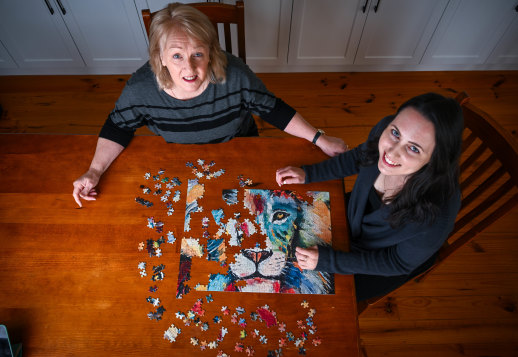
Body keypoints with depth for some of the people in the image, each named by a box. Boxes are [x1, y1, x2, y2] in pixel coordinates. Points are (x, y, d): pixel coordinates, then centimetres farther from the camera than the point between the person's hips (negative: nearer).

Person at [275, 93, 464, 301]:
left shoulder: (436, 215, -44)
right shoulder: (384, 129, -32)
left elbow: (399, 263, -25)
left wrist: (327, 261, -28)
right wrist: (307, 174, -11)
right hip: (355, 216, 4)